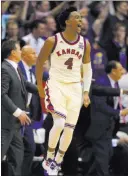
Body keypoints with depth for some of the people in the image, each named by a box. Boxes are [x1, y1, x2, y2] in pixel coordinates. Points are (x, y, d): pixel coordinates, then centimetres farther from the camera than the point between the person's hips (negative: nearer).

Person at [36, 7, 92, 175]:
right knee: (60, 122, -21)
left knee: (70, 128, 3)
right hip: (56, 85, -4)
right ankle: (49, 159, -2)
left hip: (75, 87, 4)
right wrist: (40, 86, 7)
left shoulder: (85, 44, 1)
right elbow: (40, 62, 3)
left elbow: (87, 68, 11)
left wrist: (86, 92, 4)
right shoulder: (53, 41, -10)